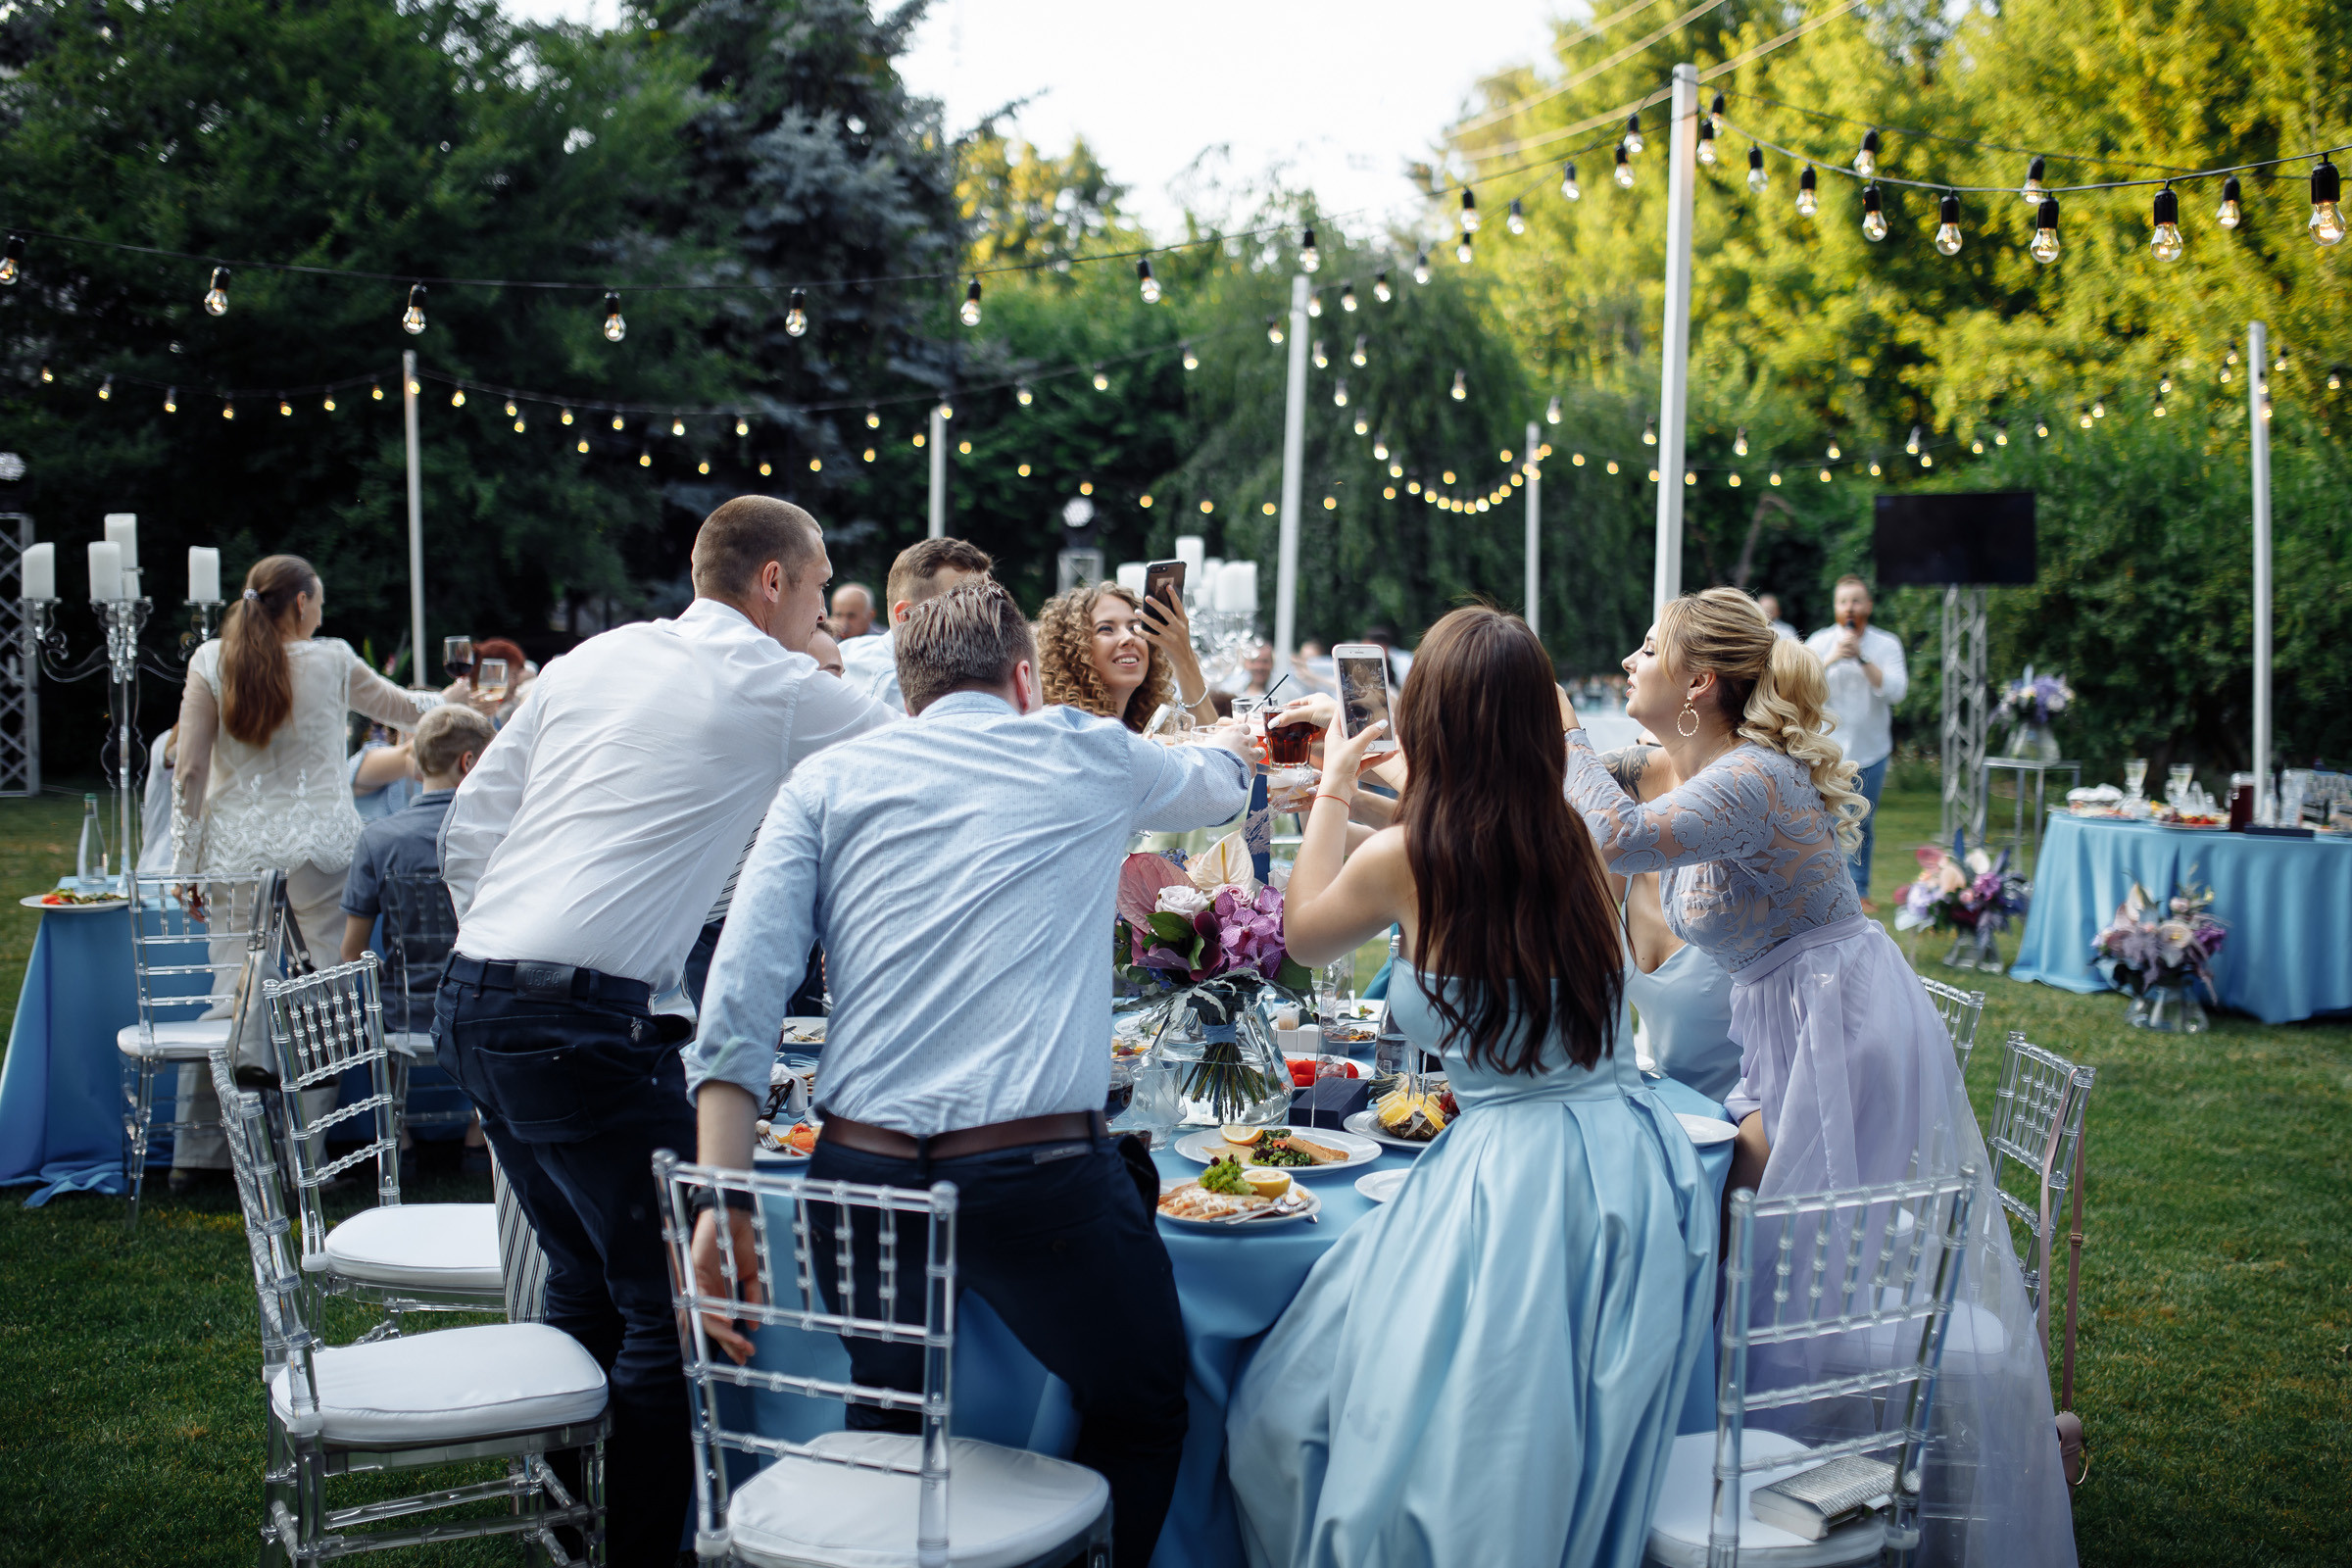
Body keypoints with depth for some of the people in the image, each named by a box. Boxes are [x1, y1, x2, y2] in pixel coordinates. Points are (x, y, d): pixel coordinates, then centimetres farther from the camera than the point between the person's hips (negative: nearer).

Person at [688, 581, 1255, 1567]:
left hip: (864, 1178, 3)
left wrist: (725, 1207, 0)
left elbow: (739, 994, 0)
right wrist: (1227, 742, 59)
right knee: (1139, 1416, 22)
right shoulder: (1088, 758, 12)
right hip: (1042, 1180, -2)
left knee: (888, 1422, 28)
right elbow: (1216, 787, 35)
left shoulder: (827, 782, 12)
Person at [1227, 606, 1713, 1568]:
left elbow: (1303, 935, 13)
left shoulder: (1403, 859, -10)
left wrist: (1333, 788, 25)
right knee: (1570, 1447, 22)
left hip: (1514, 1172, -6)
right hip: (1635, 1169, 6)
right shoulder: (1574, 838, 3)